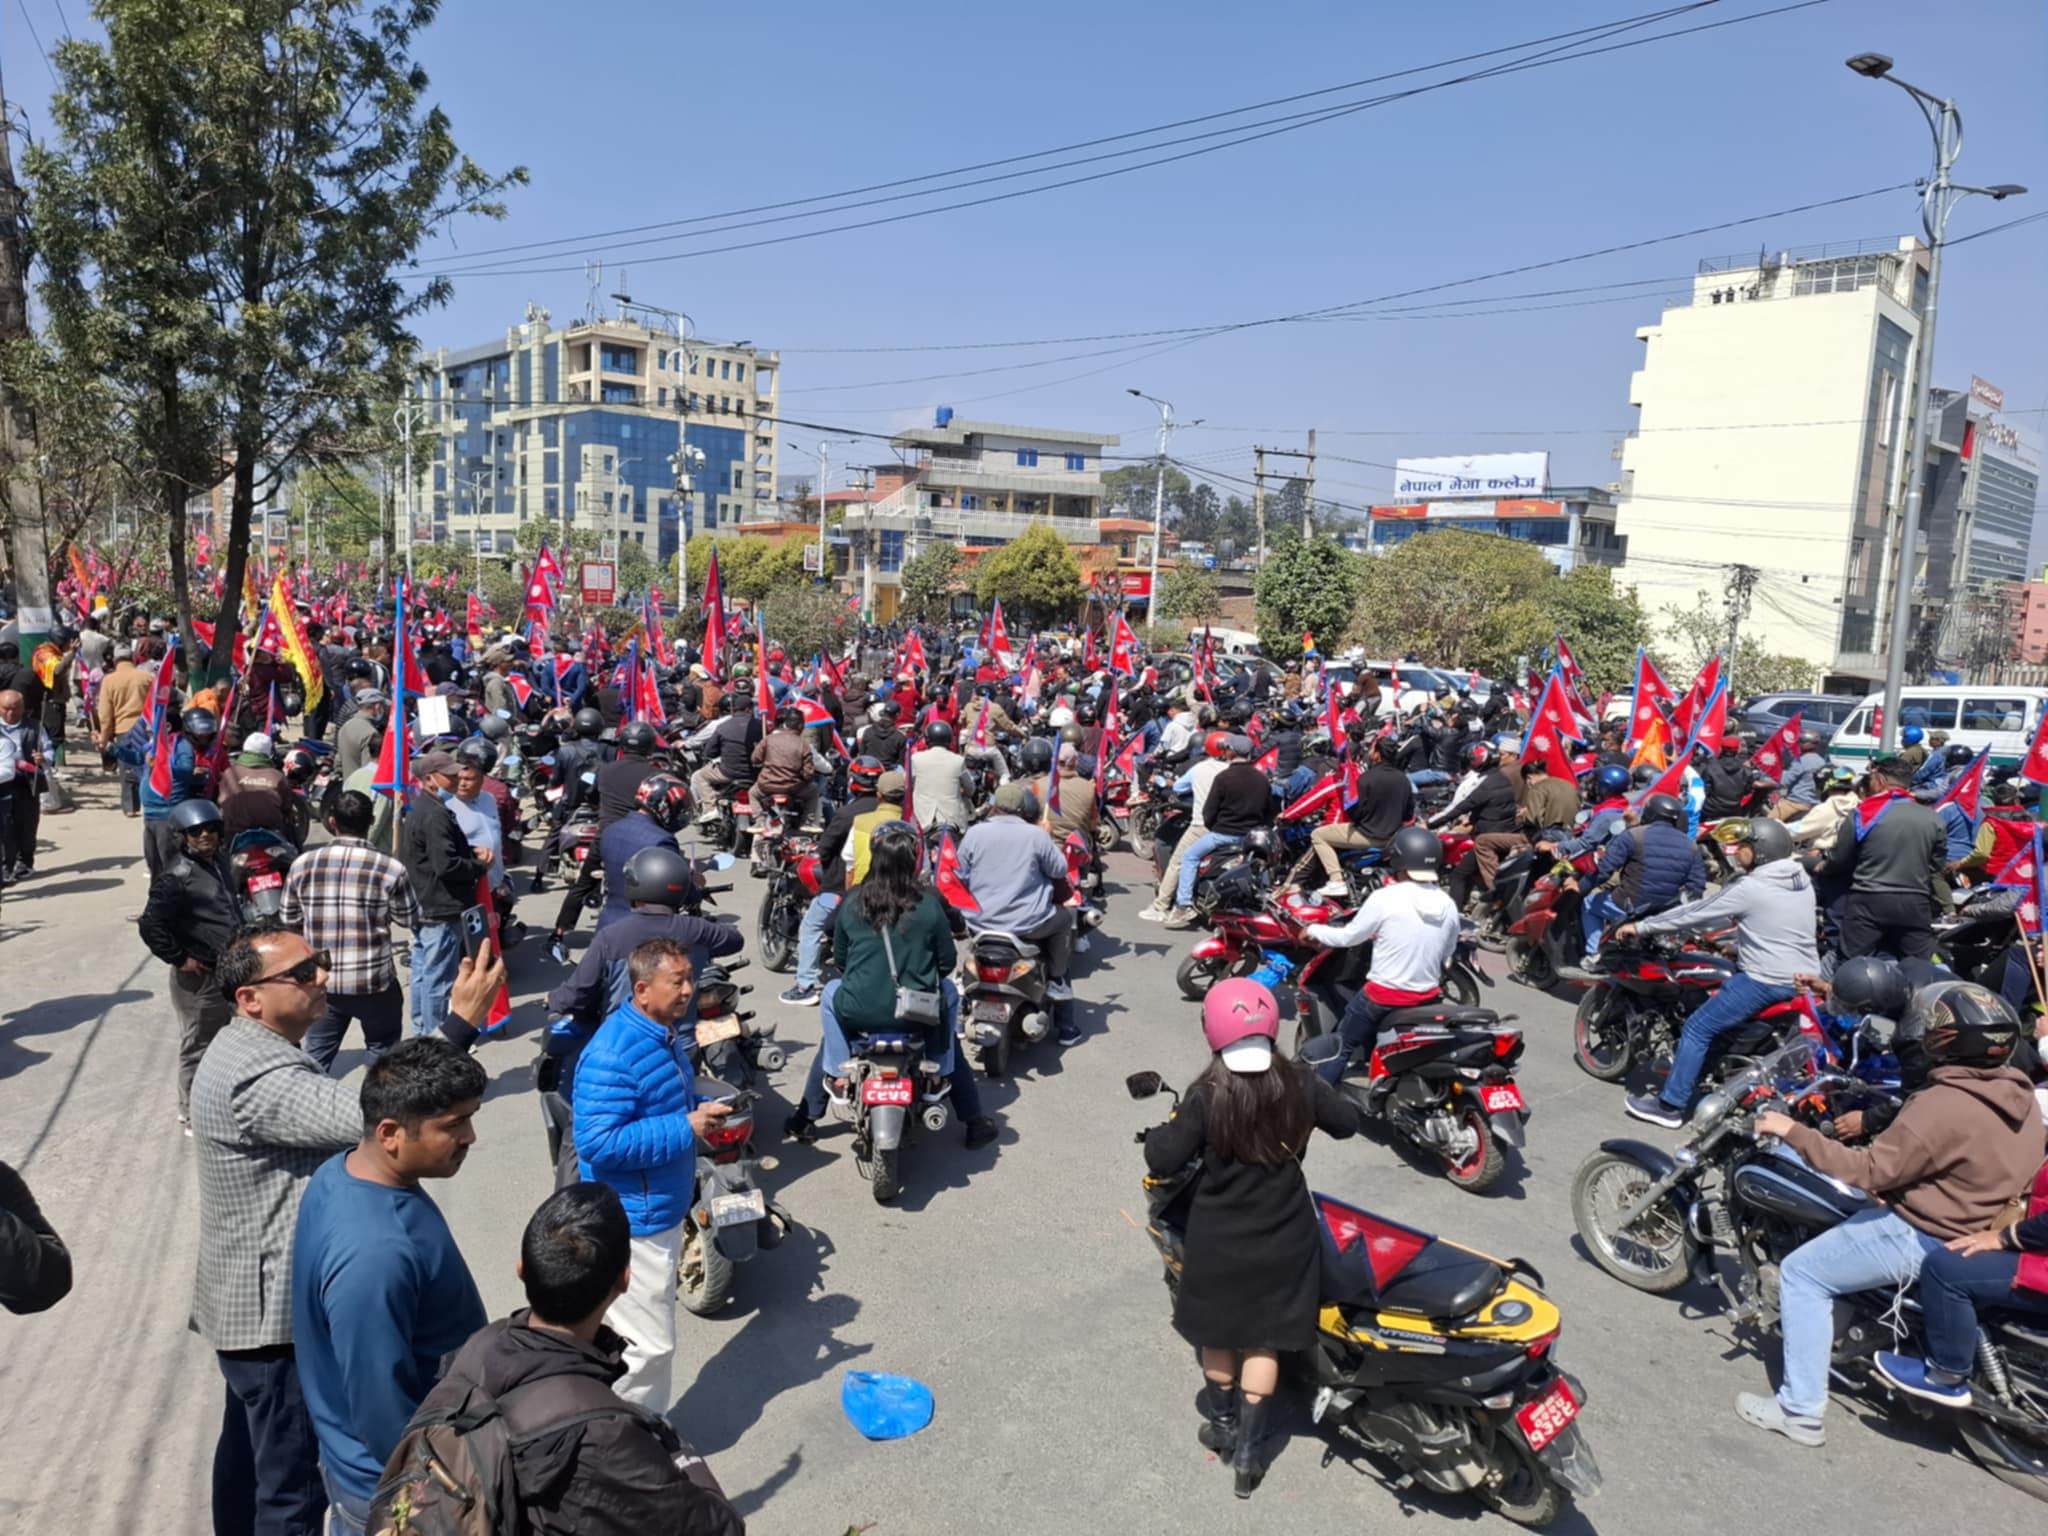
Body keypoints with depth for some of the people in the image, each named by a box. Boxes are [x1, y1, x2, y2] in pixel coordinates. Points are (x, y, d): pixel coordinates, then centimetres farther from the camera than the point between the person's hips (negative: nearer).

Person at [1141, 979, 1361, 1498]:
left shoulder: (1208, 1094, -21)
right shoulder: (1297, 1082, -12)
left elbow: (1164, 1160, -19)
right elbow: (1348, 1121, 4)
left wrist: (1158, 1133, 1)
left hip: (1219, 1239, -2)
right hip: (1283, 1236, 2)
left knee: (1217, 1331, 21)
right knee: (1264, 1340, 16)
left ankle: (1223, 1422, 39)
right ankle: (1248, 1448, 20)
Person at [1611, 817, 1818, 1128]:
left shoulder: (1748, 889, -14)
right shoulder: (1802, 882, 10)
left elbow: (1695, 914, -8)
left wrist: (1640, 927, 0)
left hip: (1767, 982, -8)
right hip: (1806, 980, 8)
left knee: (1698, 1028, -1)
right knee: (1718, 992, 29)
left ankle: (1670, 1105, 0)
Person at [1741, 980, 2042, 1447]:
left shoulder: (1945, 1104, -28)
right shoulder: (2020, 1096, 0)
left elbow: (1870, 1170, -27)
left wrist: (1794, 1131, -22)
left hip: (1921, 1240, -9)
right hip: (1980, 1227, 9)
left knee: (1801, 1273, -3)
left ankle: (1801, 1412, -2)